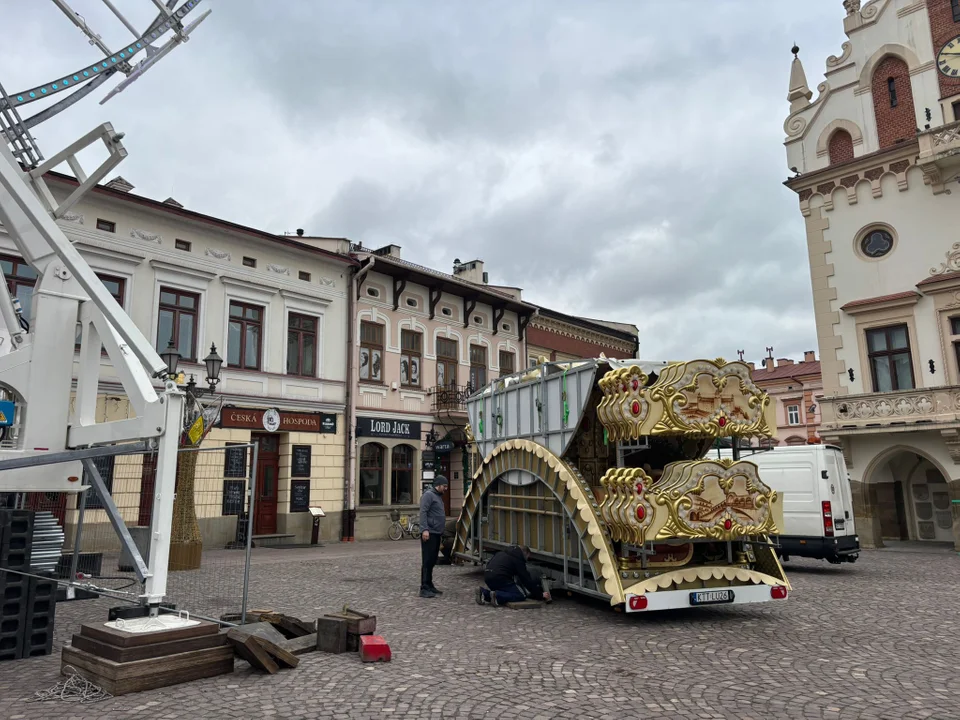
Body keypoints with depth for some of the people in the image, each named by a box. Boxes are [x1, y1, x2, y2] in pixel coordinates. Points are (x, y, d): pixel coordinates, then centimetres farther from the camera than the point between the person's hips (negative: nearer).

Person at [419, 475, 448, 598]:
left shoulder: (438, 496, 21)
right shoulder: (428, 495, -9)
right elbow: (423, 512, -18)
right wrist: (425, 529, -26)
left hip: (436, 534, 9)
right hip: (429, 533, -9)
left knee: (432, 561, 13)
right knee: (427, 561, -8)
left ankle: (429, 586, 21)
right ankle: (424, 589, -6)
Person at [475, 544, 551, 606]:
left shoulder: (504, 553, 25)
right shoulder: (518, 559, 0)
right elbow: (526, 580, -1)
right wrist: (540, 594, 6)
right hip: (499, 578, -8)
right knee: (521, 595, -3)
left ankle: (484, 592, 6)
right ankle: (497, 596, -18)